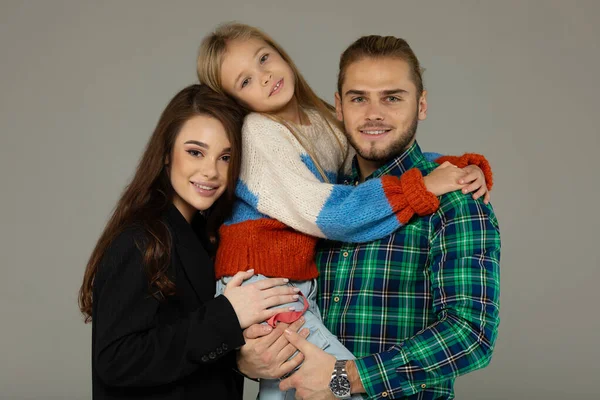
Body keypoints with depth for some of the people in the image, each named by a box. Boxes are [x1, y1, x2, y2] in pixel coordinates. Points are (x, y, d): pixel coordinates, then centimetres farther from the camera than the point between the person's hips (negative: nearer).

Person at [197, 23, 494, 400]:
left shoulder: (322, 122, 9)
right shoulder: (257, 131, -10)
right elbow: (323, 213, -18)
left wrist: (461, 167, -8)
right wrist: (422, 188, -18)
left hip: (301, 290, 6)